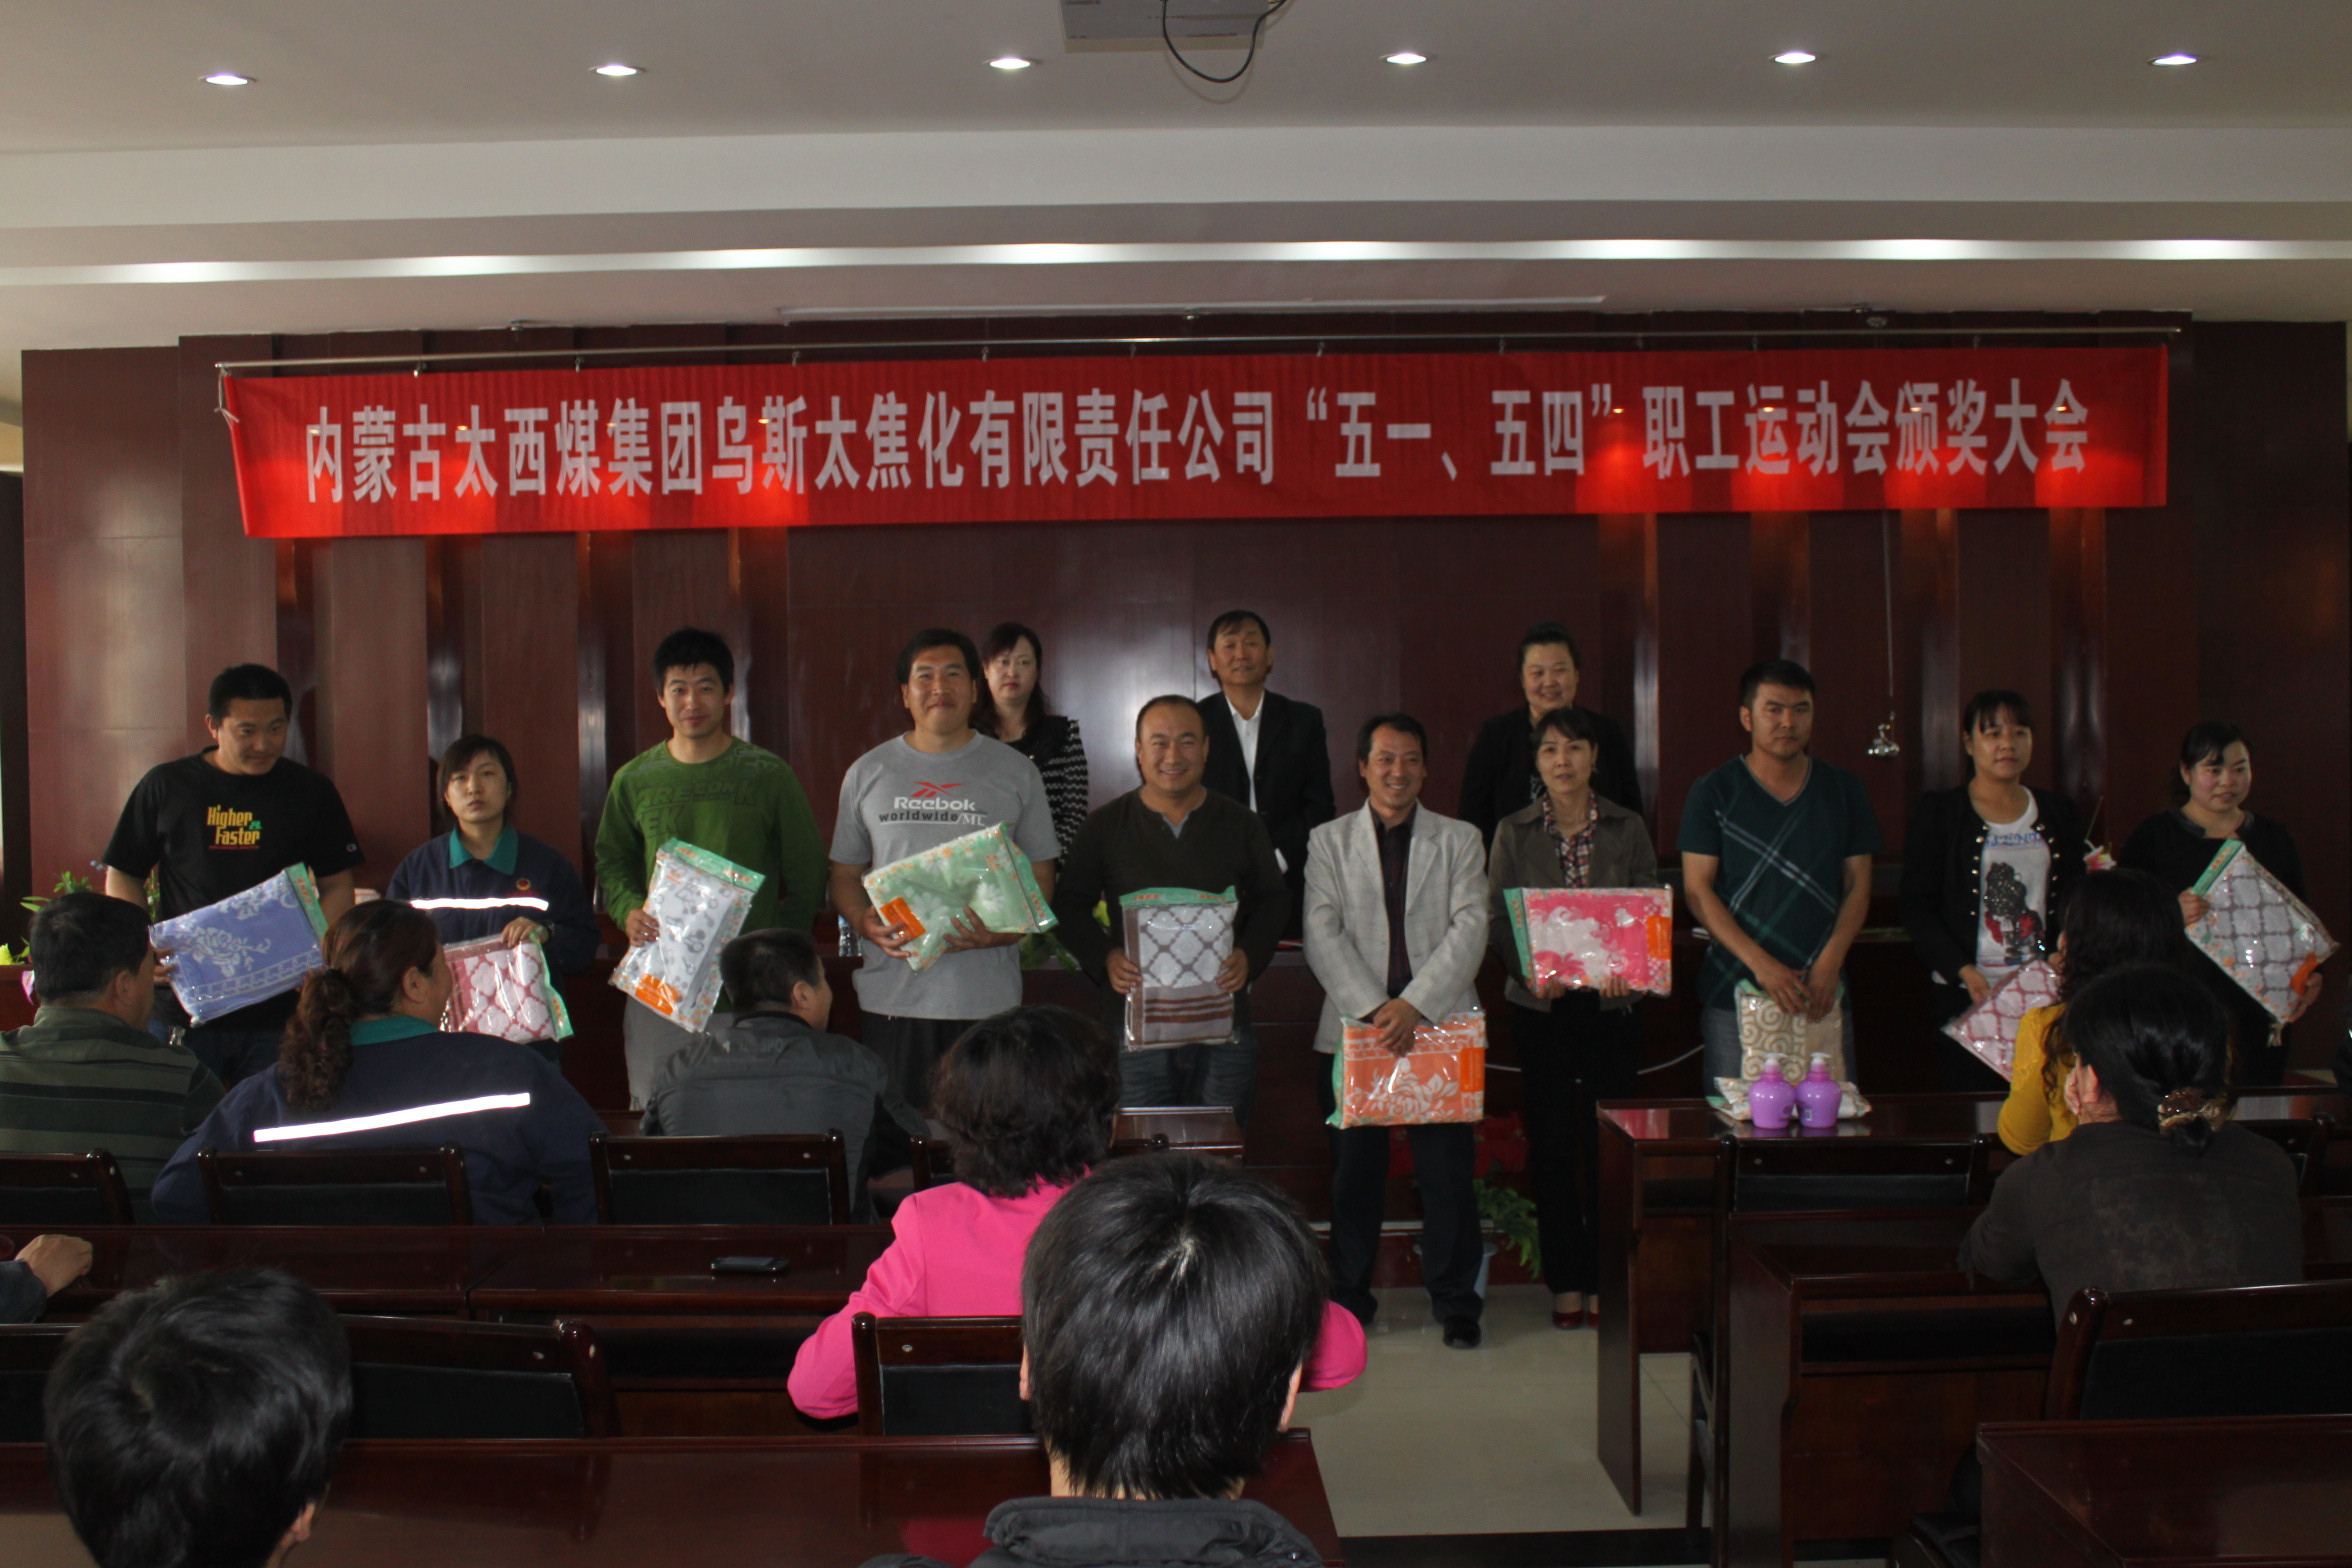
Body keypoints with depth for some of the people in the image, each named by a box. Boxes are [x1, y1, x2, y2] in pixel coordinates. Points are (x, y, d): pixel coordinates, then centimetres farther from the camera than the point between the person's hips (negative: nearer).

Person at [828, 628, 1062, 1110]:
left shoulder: (1014, 772, 8)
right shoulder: (867, 773, 12)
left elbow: (1040, 876, 9)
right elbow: (845, 874, 15)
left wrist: (1001, 931, -11)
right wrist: (866, 922, -7)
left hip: (988, 998, -1)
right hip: (894, 994, 1)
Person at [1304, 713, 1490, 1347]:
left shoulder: (1459, 840, 9)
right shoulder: (1328, 841, 9)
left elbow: (1470, 930, -2)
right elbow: (1322, 935, -1)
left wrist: (1414, 1004, -15)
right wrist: (1372, 1009, -14)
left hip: (1439, 1028, 0)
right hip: (1354, 1028, 0)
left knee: (1448, 1170, -1)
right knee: (1355, 1170, 5)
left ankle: (1455, 1301, 12)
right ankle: (1349, 1298, 19)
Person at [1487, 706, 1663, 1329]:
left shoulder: (1628, 829, 5)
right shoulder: (1513, 832, 3)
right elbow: (1496, 917, 0)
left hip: (1611, 1003, 0)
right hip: (1540, 1004, 0)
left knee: (1610, 1140, 1)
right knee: (1552, 1141, 2)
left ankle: (1605, 1277, 11)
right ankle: (1564, 1281, 11)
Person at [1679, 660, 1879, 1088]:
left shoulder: (1843, 790, 10)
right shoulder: (1714, 792, 2)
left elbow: (1858, 886, 9)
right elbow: (1697, 889, -3)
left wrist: (1830, 962, -7)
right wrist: (1760, 963, -13)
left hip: (1824, 994, 2)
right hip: (1734, 993, -2)